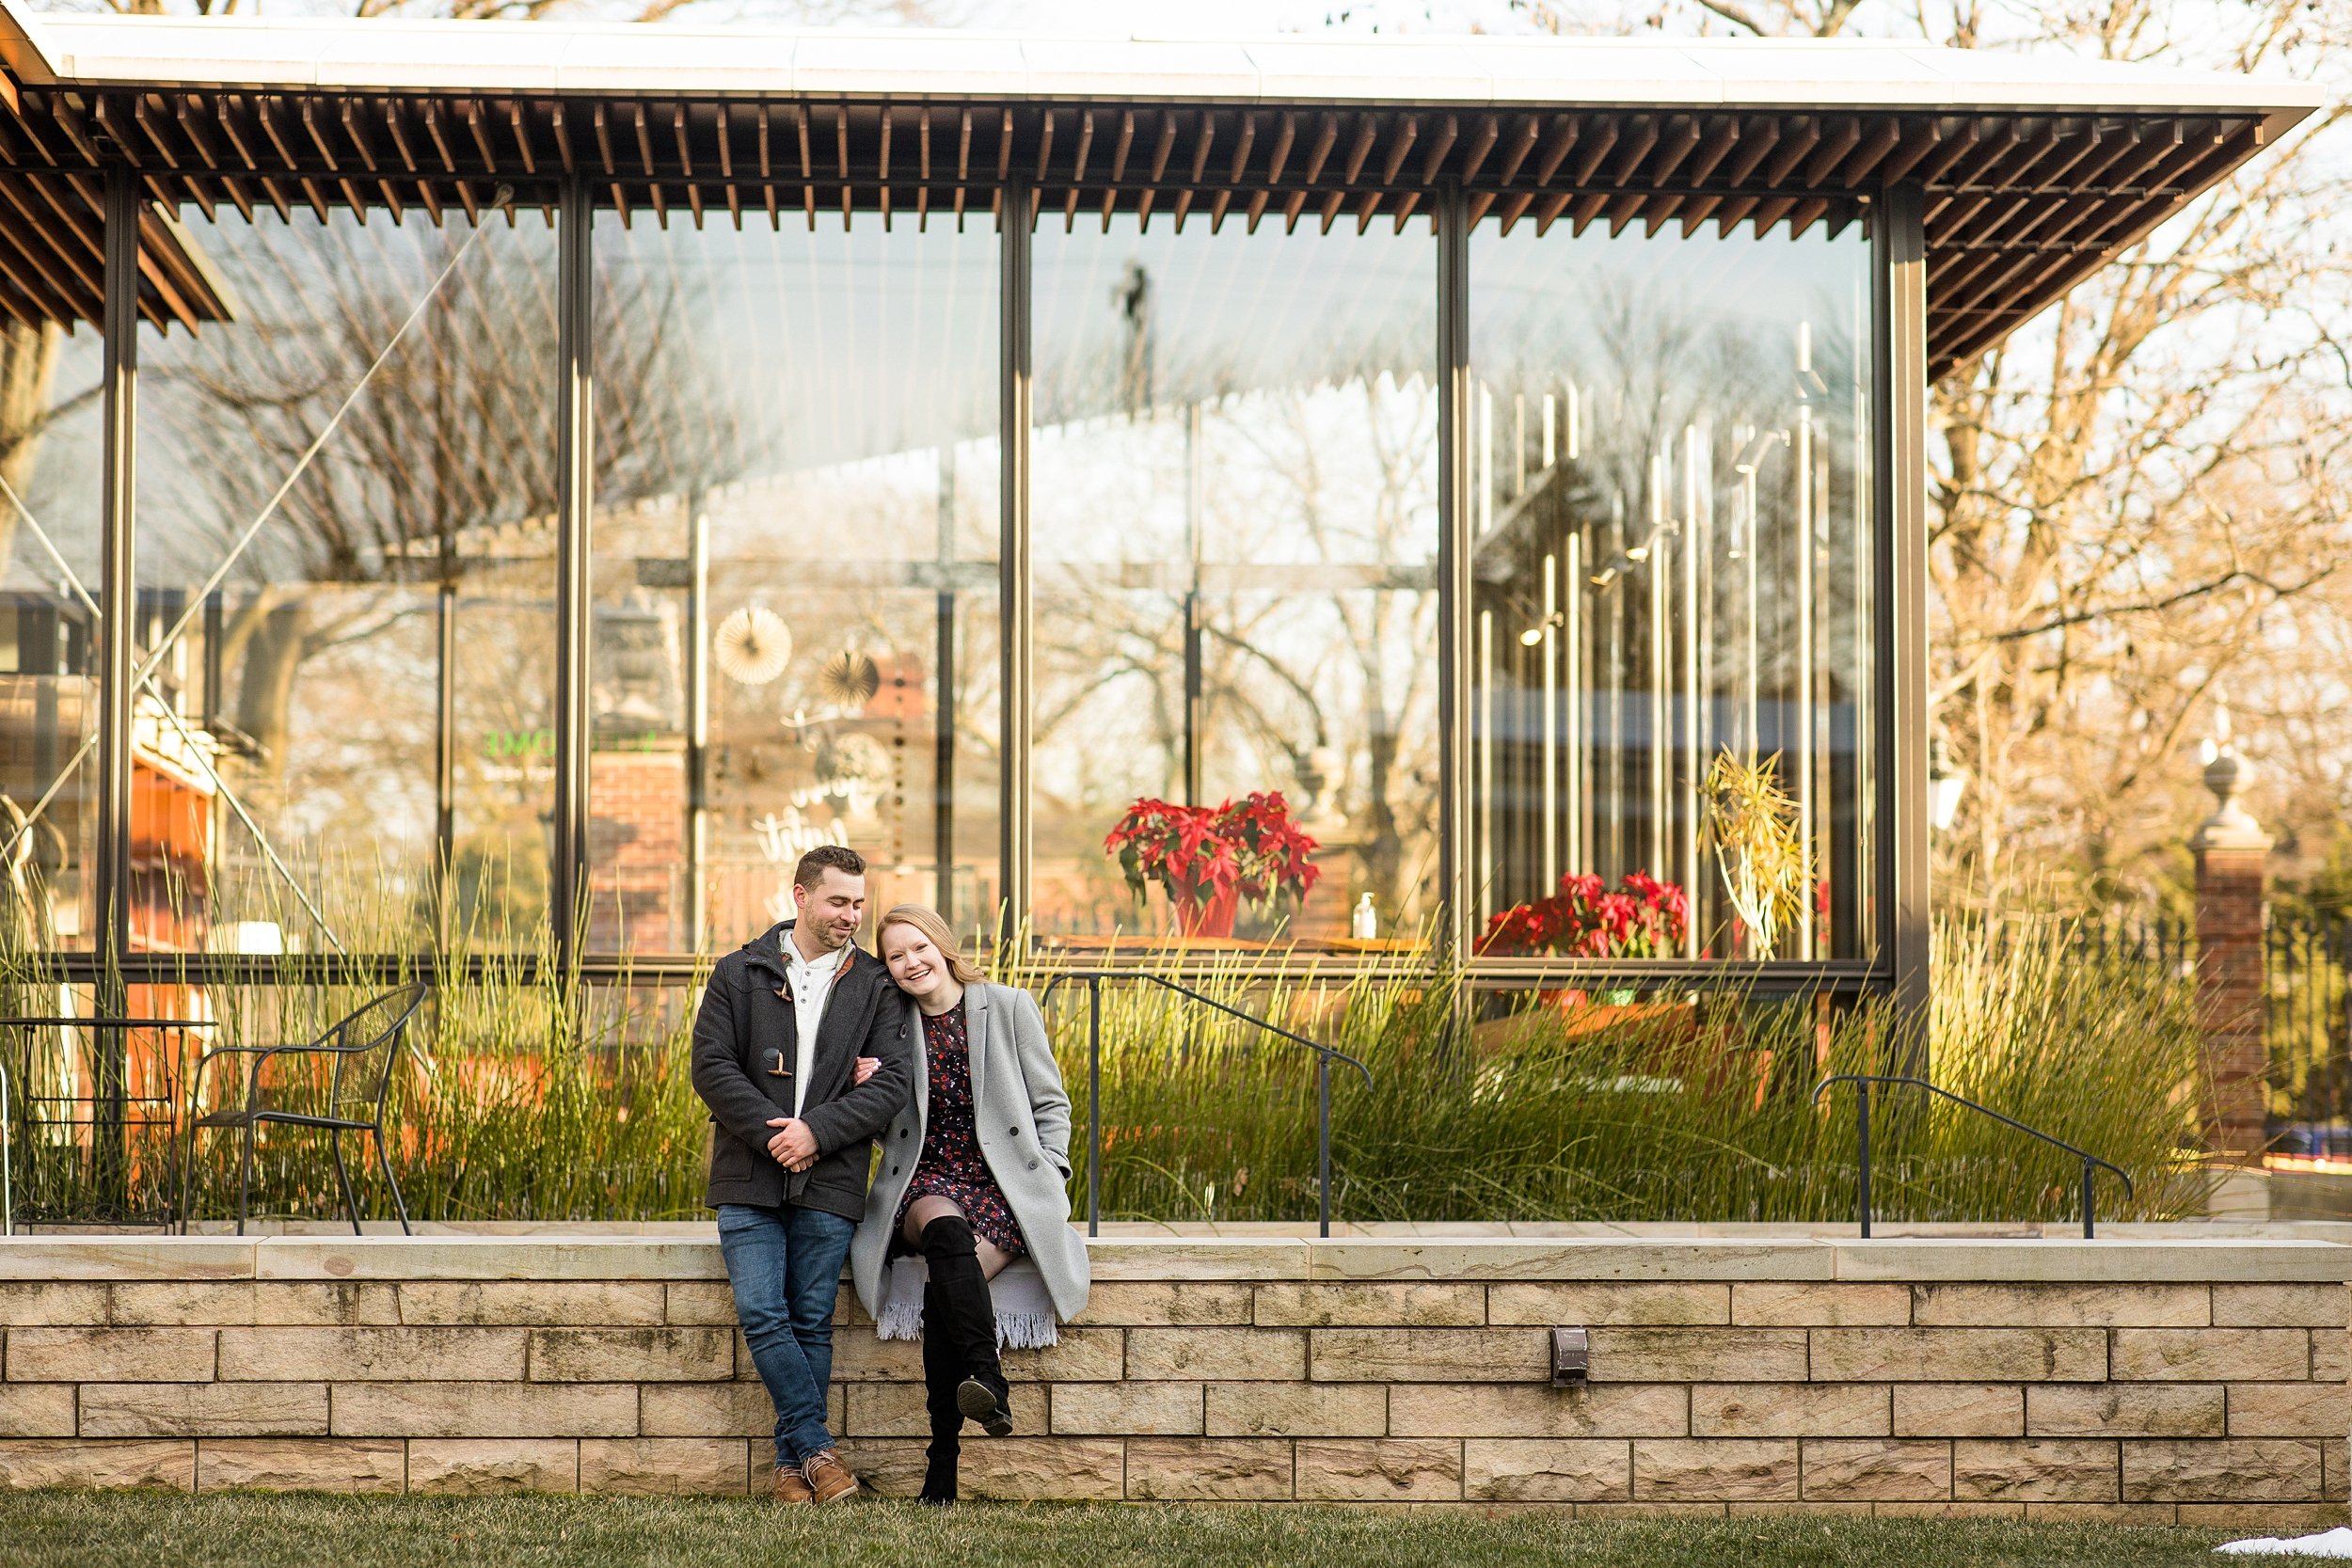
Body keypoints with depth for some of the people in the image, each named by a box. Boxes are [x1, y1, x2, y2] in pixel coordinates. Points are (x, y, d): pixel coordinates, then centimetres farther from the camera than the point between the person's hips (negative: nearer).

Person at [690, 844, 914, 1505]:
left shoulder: (875, 986, 8)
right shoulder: (740, 974, 8)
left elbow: (894, 1080, -1)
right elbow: (712, 1066, 0)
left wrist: (816, 1130, -13)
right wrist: (773, 1133, -12)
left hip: (830, 1180, 0)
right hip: (750, 1178, 0)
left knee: (812, 1322, -1)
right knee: (763, 1316, -12)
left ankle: (793, 1462, 6)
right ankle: (818, 1450, -6)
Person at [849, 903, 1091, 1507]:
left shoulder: (1008, 1008, 7)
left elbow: (1051, 1105, 10)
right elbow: (884, 1126, 20)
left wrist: (1048, 1177, -3)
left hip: (1003, 1184, -1)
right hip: (926, 1181, 1)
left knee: (945, 1285, -32)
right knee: (945, 1227, -38)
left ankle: (944, 1460, -33)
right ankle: (988, 1381, -52)